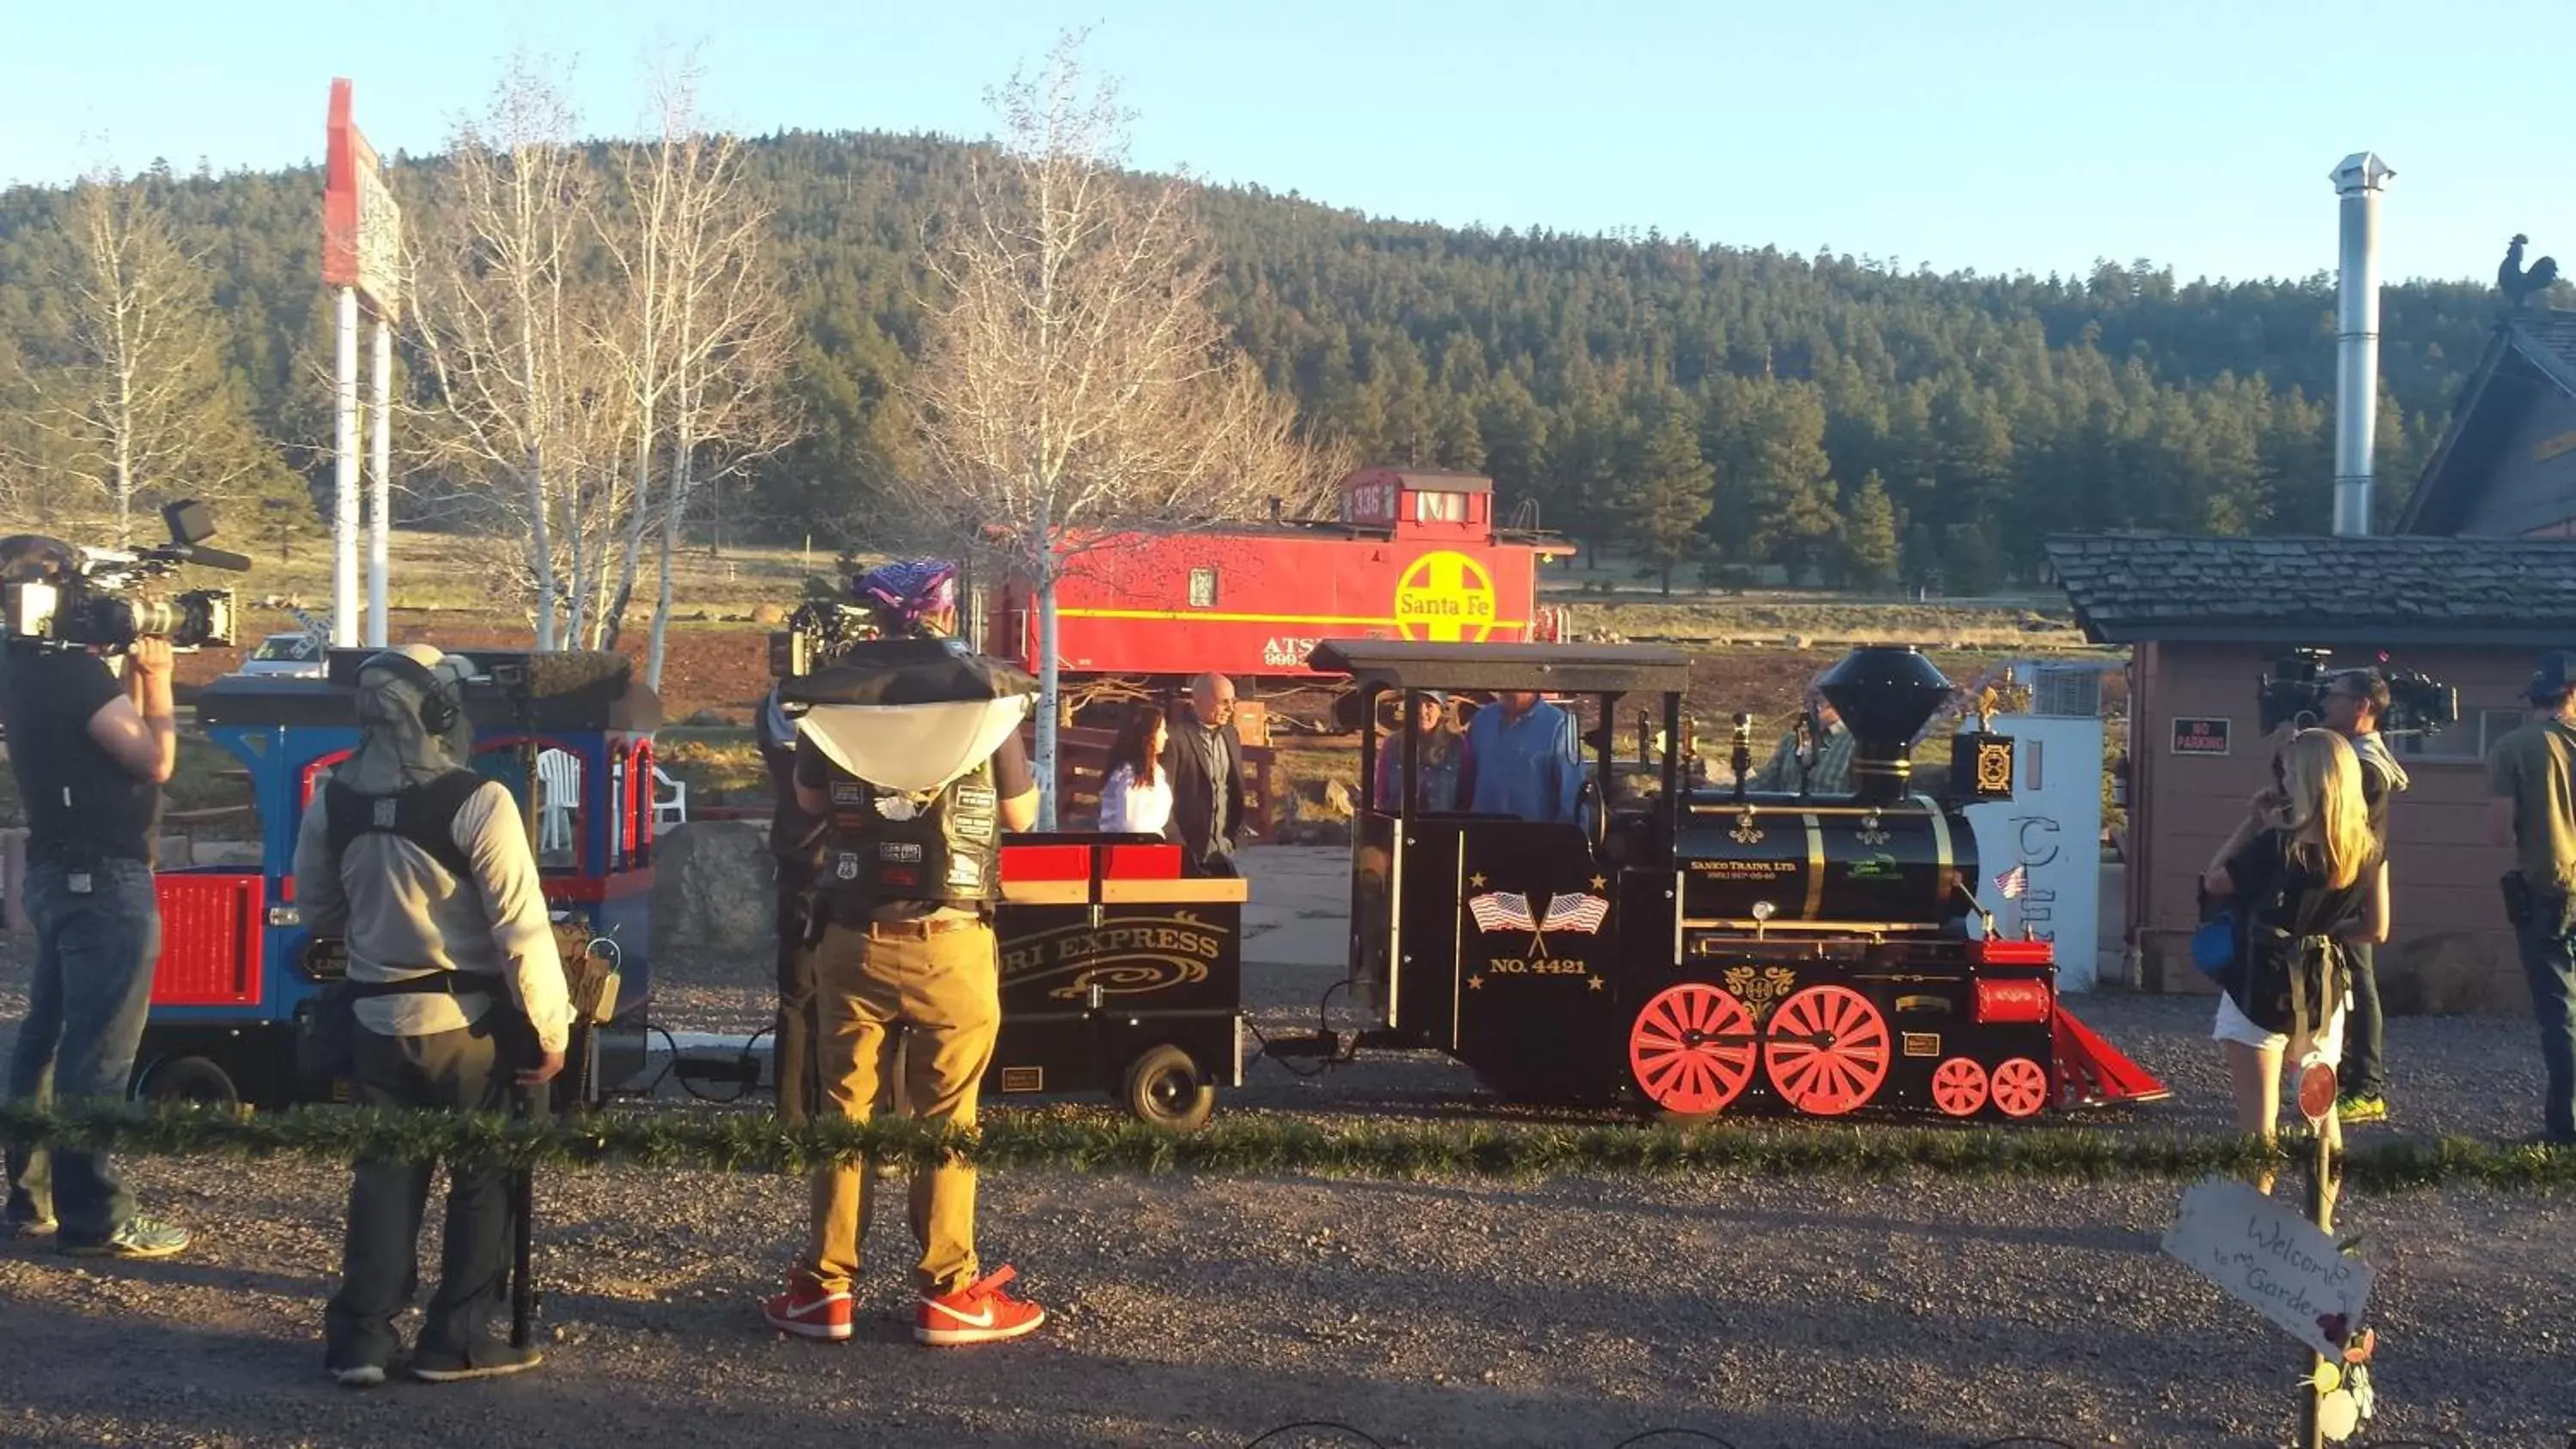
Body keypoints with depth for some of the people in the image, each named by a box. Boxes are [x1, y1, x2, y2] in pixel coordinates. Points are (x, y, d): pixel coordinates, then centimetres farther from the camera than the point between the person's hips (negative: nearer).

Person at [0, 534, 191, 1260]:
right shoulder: (69, 668, -18)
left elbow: (118, 739, 16)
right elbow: (155, 760, -17)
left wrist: (135, 674, 7)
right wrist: (158, 678, -6)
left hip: (60, 871, 10)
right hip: (103, 877, -10)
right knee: (97, 1055, -6)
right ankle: (93, 1220, -2)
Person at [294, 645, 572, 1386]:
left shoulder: (334, 801, 0)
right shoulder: (477, 802, -17)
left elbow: (318, 913, 13)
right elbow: (521, 927, -18)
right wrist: (550, 1026, -10)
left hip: (379, 1019, 5)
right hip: (470, 1022, -4)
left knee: (384, 1179, 15)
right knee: (484, 1179, 9)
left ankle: (360, 1336, 16)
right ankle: (458, 1339, 13)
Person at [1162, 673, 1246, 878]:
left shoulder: (1230, 735, 13)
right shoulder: (1176, 737, -11)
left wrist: (1236, 837, 13)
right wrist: (1178, 848, -13)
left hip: (1222, 855, 7)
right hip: (1189, 857, -7)